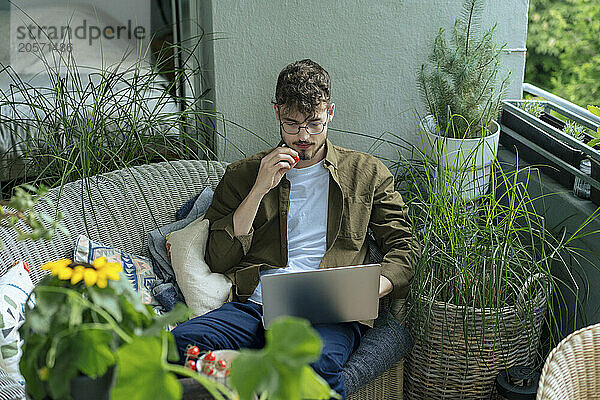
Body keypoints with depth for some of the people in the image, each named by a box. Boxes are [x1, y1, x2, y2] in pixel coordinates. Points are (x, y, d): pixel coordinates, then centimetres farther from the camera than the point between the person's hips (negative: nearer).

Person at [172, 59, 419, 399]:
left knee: (315, 359, -39)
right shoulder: (242, 175, 19)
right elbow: (218, 260, 10)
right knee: (183, 340, -31)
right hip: (255, 304, 2)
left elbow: (404, 247, 16)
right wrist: (259, 190, 0)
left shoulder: (368, 173, 20)